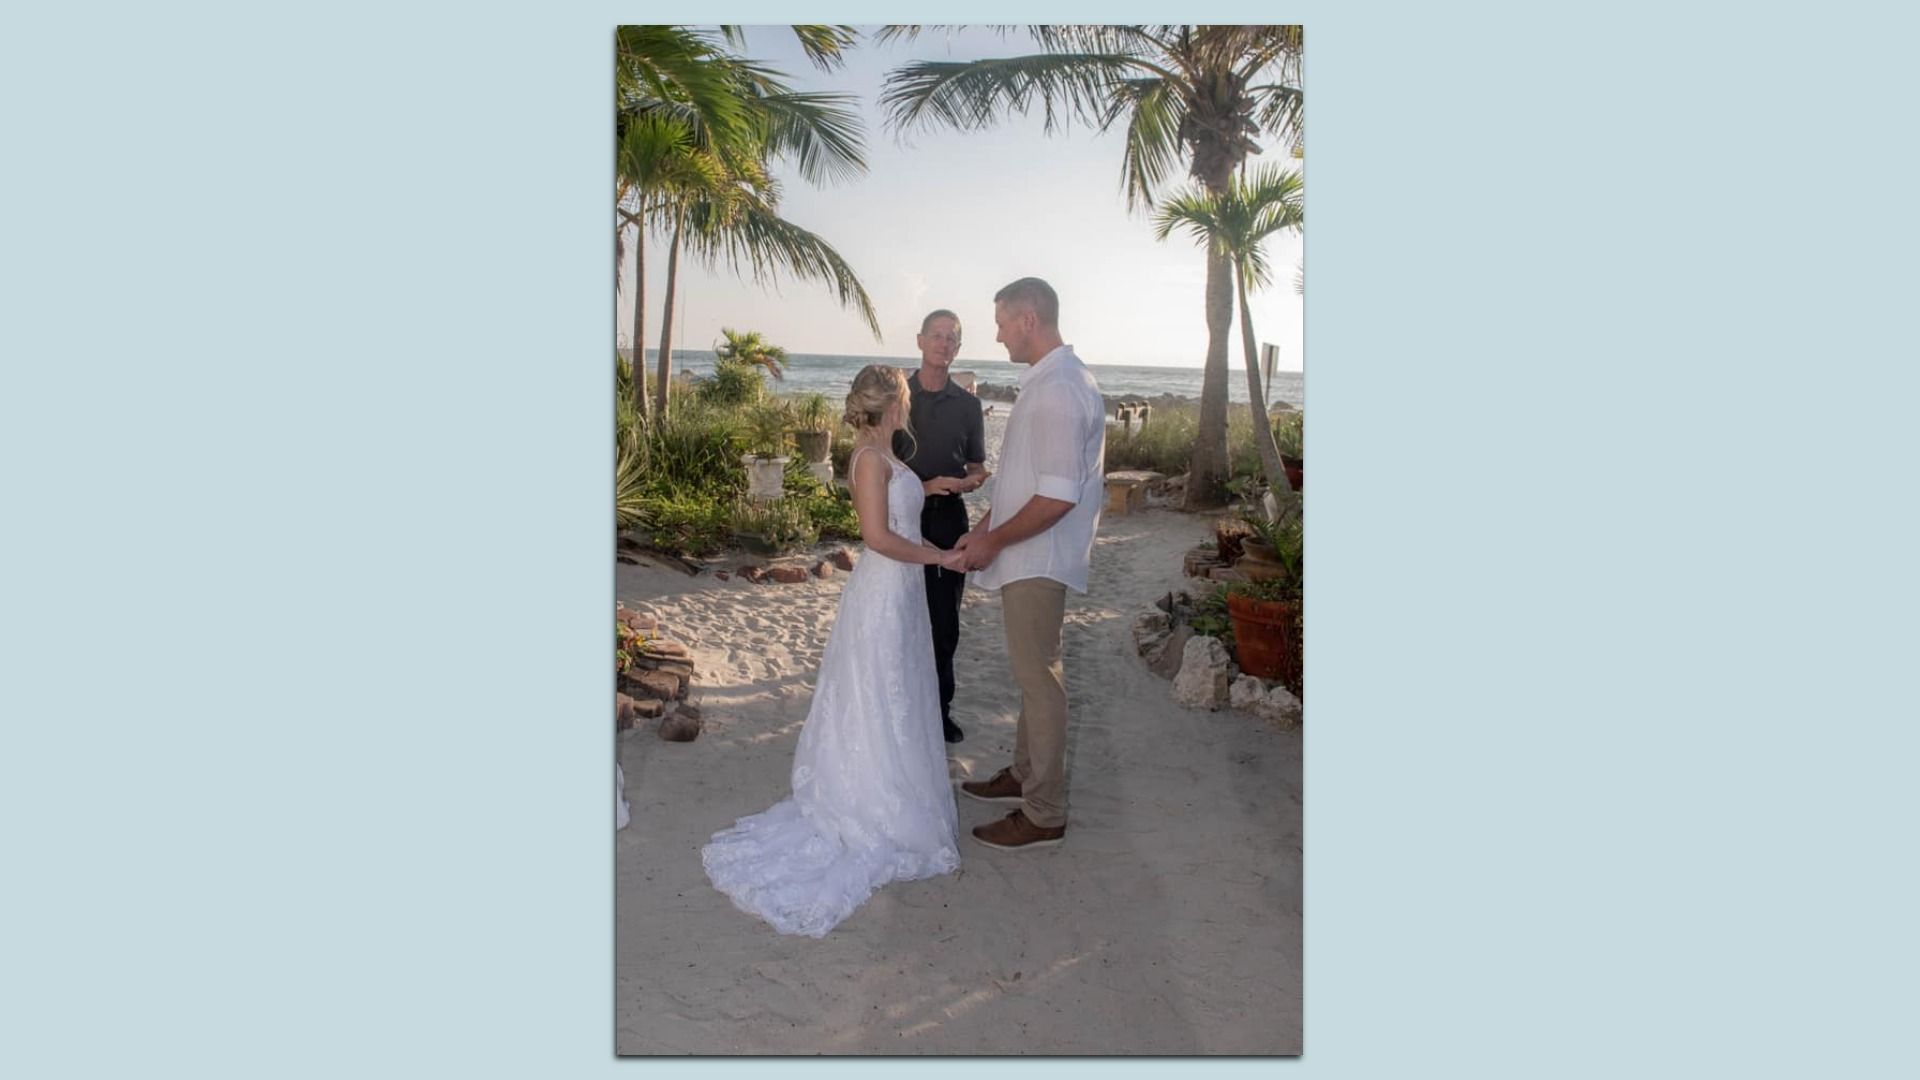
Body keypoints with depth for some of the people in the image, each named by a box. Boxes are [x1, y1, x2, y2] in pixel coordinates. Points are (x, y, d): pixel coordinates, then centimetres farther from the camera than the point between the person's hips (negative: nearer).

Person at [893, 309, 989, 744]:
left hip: (949, 518, 2)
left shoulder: (967, 404, 8)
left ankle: (939, 707, 19)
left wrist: (962, 483, -11)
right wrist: (922, 487, -15)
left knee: (945, 621, 7)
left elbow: (978, 469, 14)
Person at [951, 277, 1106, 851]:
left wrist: (992, 542, -16)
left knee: (1039, 679, 0)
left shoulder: (1058, 390, -21)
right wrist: (983, 529, 11)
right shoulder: (1049, 382, 12)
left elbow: (1057, 498, -27)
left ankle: (1044, 814, 13)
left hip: (1038, 561, -10)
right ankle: (1024, 774, 36)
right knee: (1032, 673, 20)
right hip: (1028, 557, 10)